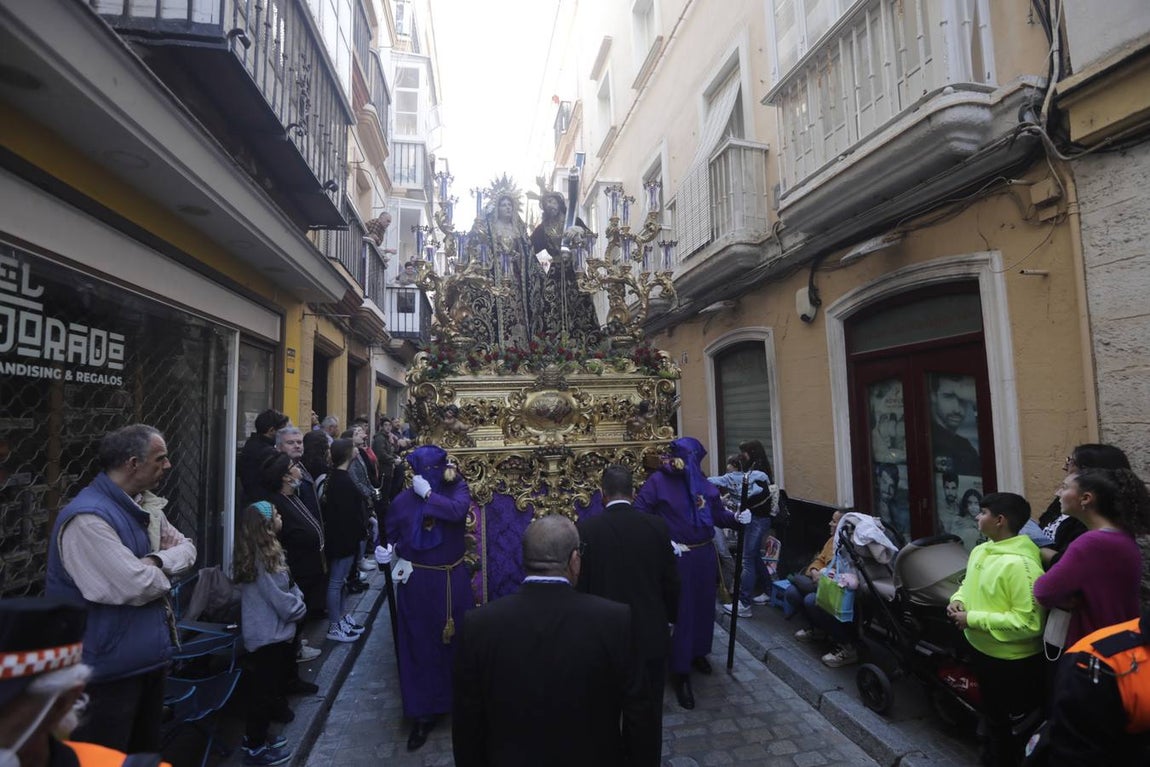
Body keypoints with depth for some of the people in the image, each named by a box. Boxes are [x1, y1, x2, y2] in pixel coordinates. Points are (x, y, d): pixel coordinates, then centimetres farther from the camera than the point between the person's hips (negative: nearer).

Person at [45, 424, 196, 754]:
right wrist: (165, 571, -8)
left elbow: (187, 548, 6)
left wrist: (157, 561, -15)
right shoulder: (88, 518, -25)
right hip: (109, 666, -9)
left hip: (149, 655, 9)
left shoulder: (141, 507, 5)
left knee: (147, 749, 23)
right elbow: (137, 587, -30)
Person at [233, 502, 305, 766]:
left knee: (264, 687, 21)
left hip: (267, 631, 9)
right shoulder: (263, 559, -26)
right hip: (269, 634, -9)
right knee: (264, 690, 6)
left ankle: (255, 737, 36)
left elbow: (284, 586, 12)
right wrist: (300, 608, -6)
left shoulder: (263, 552, 4)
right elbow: (280, 600, -22)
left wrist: (297, 599, -1)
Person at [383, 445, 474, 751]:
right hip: (417, 582, -1)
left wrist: (427, 493, -24)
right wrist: (387, 554, -9)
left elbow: (458, 511, -30)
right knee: (420, 647, 10)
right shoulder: (402, 501, -8)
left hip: (453, 580, 1)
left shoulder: (456, 488, -9)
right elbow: (391, 538, 7)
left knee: (460, 642, 14)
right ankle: (423, 713, 27)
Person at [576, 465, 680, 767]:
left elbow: (579, 584, -8)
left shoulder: (586, 529, -15)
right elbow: (671, 581, -2)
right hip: (651, 633, 1)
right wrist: (669, 619, 15)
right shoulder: (657, 526, -10)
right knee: (648, 711, 18)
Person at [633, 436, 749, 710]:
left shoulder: (703, 483, 3)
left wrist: (737, 517, -14)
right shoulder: (657, 481, -15)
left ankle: (697, 653, 45)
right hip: (676, 559, -6)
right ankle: (680, 673, 17)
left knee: (703, 606, 19)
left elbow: (718, 514, 6)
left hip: (703, 556, 6)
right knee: (680, 612, 2)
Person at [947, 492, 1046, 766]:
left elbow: (1028, 622, -30)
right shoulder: (980, 551, 0)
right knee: (992, 717, 29)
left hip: (1014, 663, -8)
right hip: (981, 651, 8)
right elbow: (969, 584, 15)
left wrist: (973, 619, -27)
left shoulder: (1021, 564, -29)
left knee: (1015, 729, 15)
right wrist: (959, 599, -6)